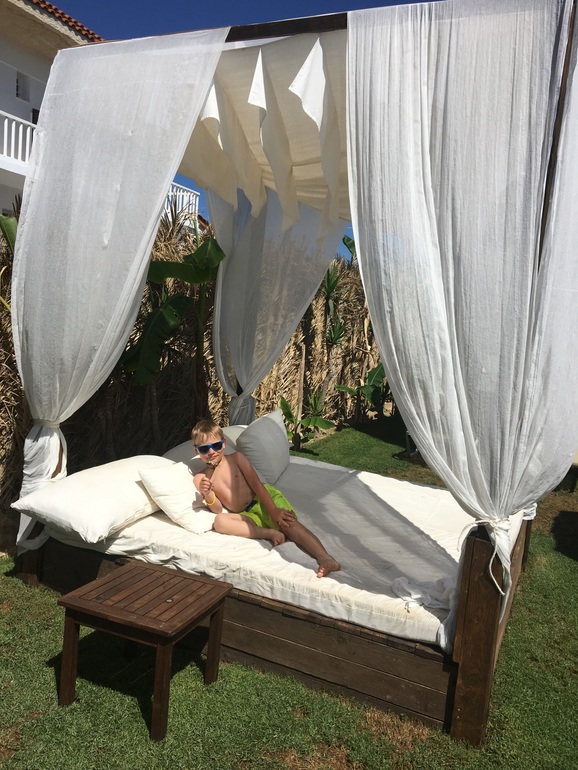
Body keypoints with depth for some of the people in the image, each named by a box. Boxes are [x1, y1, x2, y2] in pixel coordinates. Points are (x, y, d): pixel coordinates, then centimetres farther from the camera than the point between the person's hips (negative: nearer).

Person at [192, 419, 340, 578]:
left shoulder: (236, 458, 2)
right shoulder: (200, 479, 4)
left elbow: (256, 484, -5)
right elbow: (218, 510, 0)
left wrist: (273, 511, -16)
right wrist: (207, 495, -23)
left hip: (264, 498, -1)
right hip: (247, 515, 1)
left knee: (289, 522, -29)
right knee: (219, 522, -28)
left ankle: (325, 559, -42)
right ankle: (270, 533, -30)